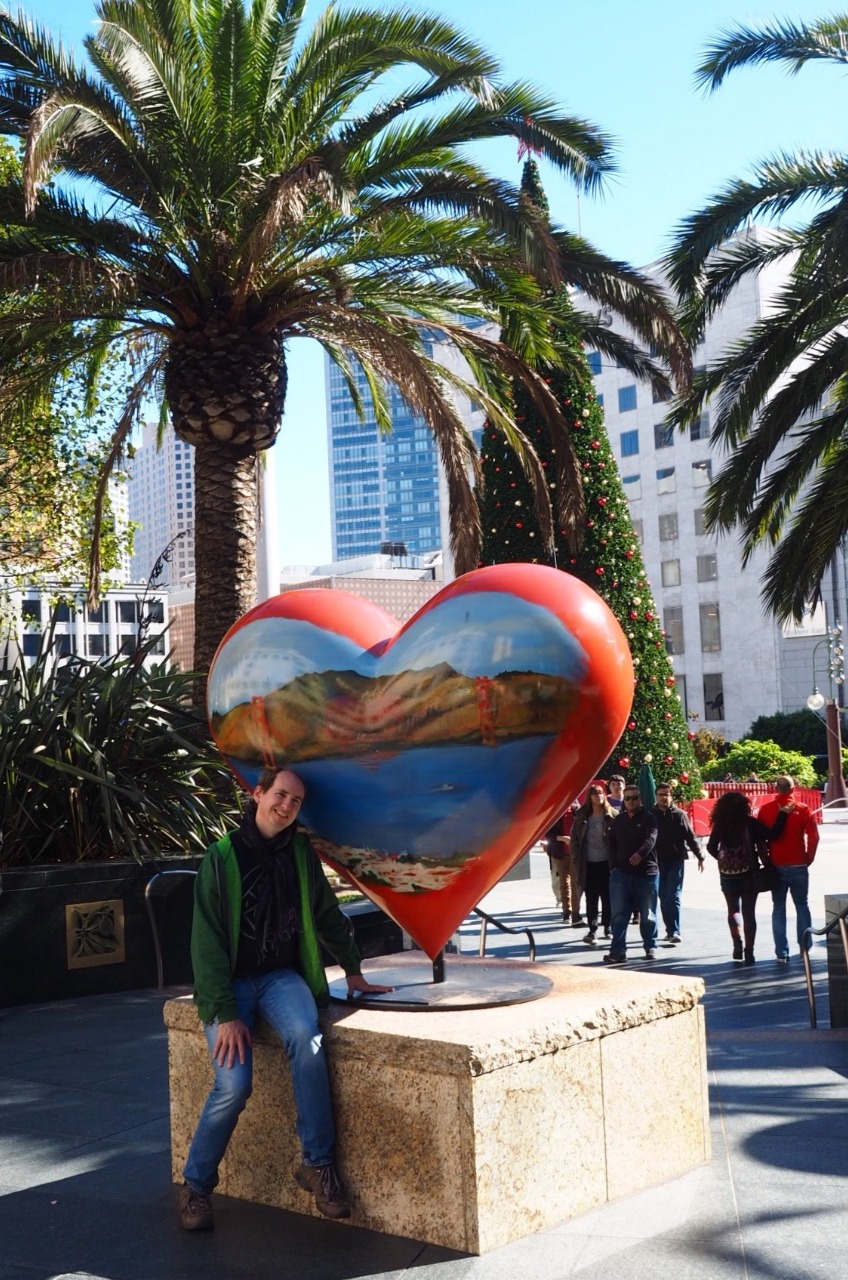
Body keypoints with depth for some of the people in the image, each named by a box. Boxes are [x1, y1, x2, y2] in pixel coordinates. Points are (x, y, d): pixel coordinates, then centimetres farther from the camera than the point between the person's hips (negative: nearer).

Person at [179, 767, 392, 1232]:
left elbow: (327, 914, 20)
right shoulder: (222, 857, -9)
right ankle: (195, 1185, 3)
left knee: (305, 1037, -30)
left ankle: (318, 1163, -18)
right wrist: (224, 1014, -19)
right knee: (234, 1085, -22)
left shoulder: (300, 852, 5)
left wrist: (353, 970, 21)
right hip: (231, 980, -2)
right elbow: (208, 940, -12)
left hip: (281, 975, 3)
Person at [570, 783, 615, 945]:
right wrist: (576, 859, -1)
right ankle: (592, 930, 7)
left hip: (607, 862, -1)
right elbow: (575, 838, 5)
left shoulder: (612, 815, -1)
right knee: (591, 898, 3)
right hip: (589, 863, 1)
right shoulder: (582, 816, 3)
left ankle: (607, 927, 20)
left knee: (607, 896, 7)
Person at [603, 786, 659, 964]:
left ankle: (650, 947, 21)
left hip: (646, 872, -3)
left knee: (648, 914, 7)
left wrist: (640, 853, -38)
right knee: (619, 914, -4)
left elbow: (651, 838, -19)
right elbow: (612, 844, 17)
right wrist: (614, 866, 4)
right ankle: (618, 950, -4)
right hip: (621, 872, 3)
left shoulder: (648, 818, -2)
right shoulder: (618, 820, 13)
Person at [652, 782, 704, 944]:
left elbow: (690, 837, 0)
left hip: (676, 861, -2)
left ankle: (674, 931, -10)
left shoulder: (679, 815, -1)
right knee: (664, 898, 8)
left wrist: (700, 856, -4)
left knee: (673, 897, -8)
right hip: (658, 862, 2)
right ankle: (670, 931, 17)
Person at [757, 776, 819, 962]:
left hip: (776, 866, 1)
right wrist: (808, 859, 4)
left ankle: (782, 952, 4)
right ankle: (804, 948, 15)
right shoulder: (802, 809, -6)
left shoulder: (766, 809, -2)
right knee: (802, 906, 13)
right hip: (798, 866, -1)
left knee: (778, 908, 7)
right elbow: (813, 837, -9)